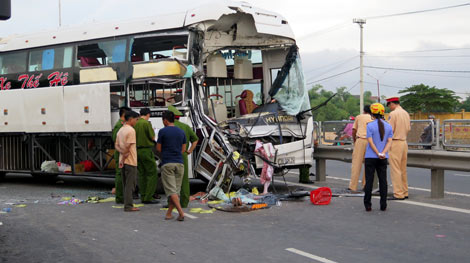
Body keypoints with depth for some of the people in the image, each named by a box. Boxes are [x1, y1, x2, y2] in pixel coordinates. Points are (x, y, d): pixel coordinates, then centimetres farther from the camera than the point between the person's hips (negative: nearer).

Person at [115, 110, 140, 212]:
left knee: (126, 184, 13)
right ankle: (128, 206, -5)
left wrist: (122, 152, -4)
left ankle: (127, 204, 18)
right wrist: (124, 156, -11)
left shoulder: (120, 130, 15)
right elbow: (128, 146, -19)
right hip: (130, 161, -9)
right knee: (130, 184, -5)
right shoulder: (131, 130, -13)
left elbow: (116, 145, 12)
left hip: (123, 161, 9)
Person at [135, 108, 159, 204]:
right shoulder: (147, 123, -12)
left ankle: (143, 197, 12)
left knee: (142, 174, 11)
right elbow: (153, 137, -8)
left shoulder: (135, 124, 6)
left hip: (137, 150, 7)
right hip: (146, 150, -7)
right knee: (152, 173, -1)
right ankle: (148, 197, -6)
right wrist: (153, 131, 9)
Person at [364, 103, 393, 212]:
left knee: (369, 180, 1)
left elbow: (370, 141, -13)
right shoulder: (388, 126, 6)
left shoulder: (370, 125, -6)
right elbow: (389, 142, -3)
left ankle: (367, 205, 1)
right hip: (383, 158, 3)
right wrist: (383, 153, -12)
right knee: (383, 180, 7)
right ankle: (383, 205, 8)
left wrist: (378, 154, -12)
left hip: (371, 157, -3)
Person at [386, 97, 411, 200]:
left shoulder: (393, 114, -12)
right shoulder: (406, 113, 12)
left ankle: (398, 194, -6)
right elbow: (408, 129, 16)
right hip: (404, 142, 8)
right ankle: (404, 192, 18)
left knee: (395, 170, -5)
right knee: (403, 169, 14)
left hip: (395, 143, -8)